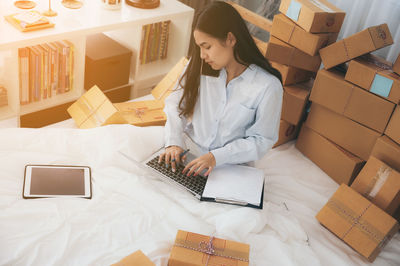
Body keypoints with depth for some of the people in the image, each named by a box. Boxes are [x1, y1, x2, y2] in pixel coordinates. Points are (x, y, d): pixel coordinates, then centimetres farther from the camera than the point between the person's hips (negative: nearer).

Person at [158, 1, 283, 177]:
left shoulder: (268, 86, -14)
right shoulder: (199, 66, -1)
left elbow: (262, 140, -11)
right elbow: (176, 104, 2)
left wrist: (217, 156, -21)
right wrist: (174, 142, -15)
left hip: (231, 169, -3)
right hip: (190, 153, 3)